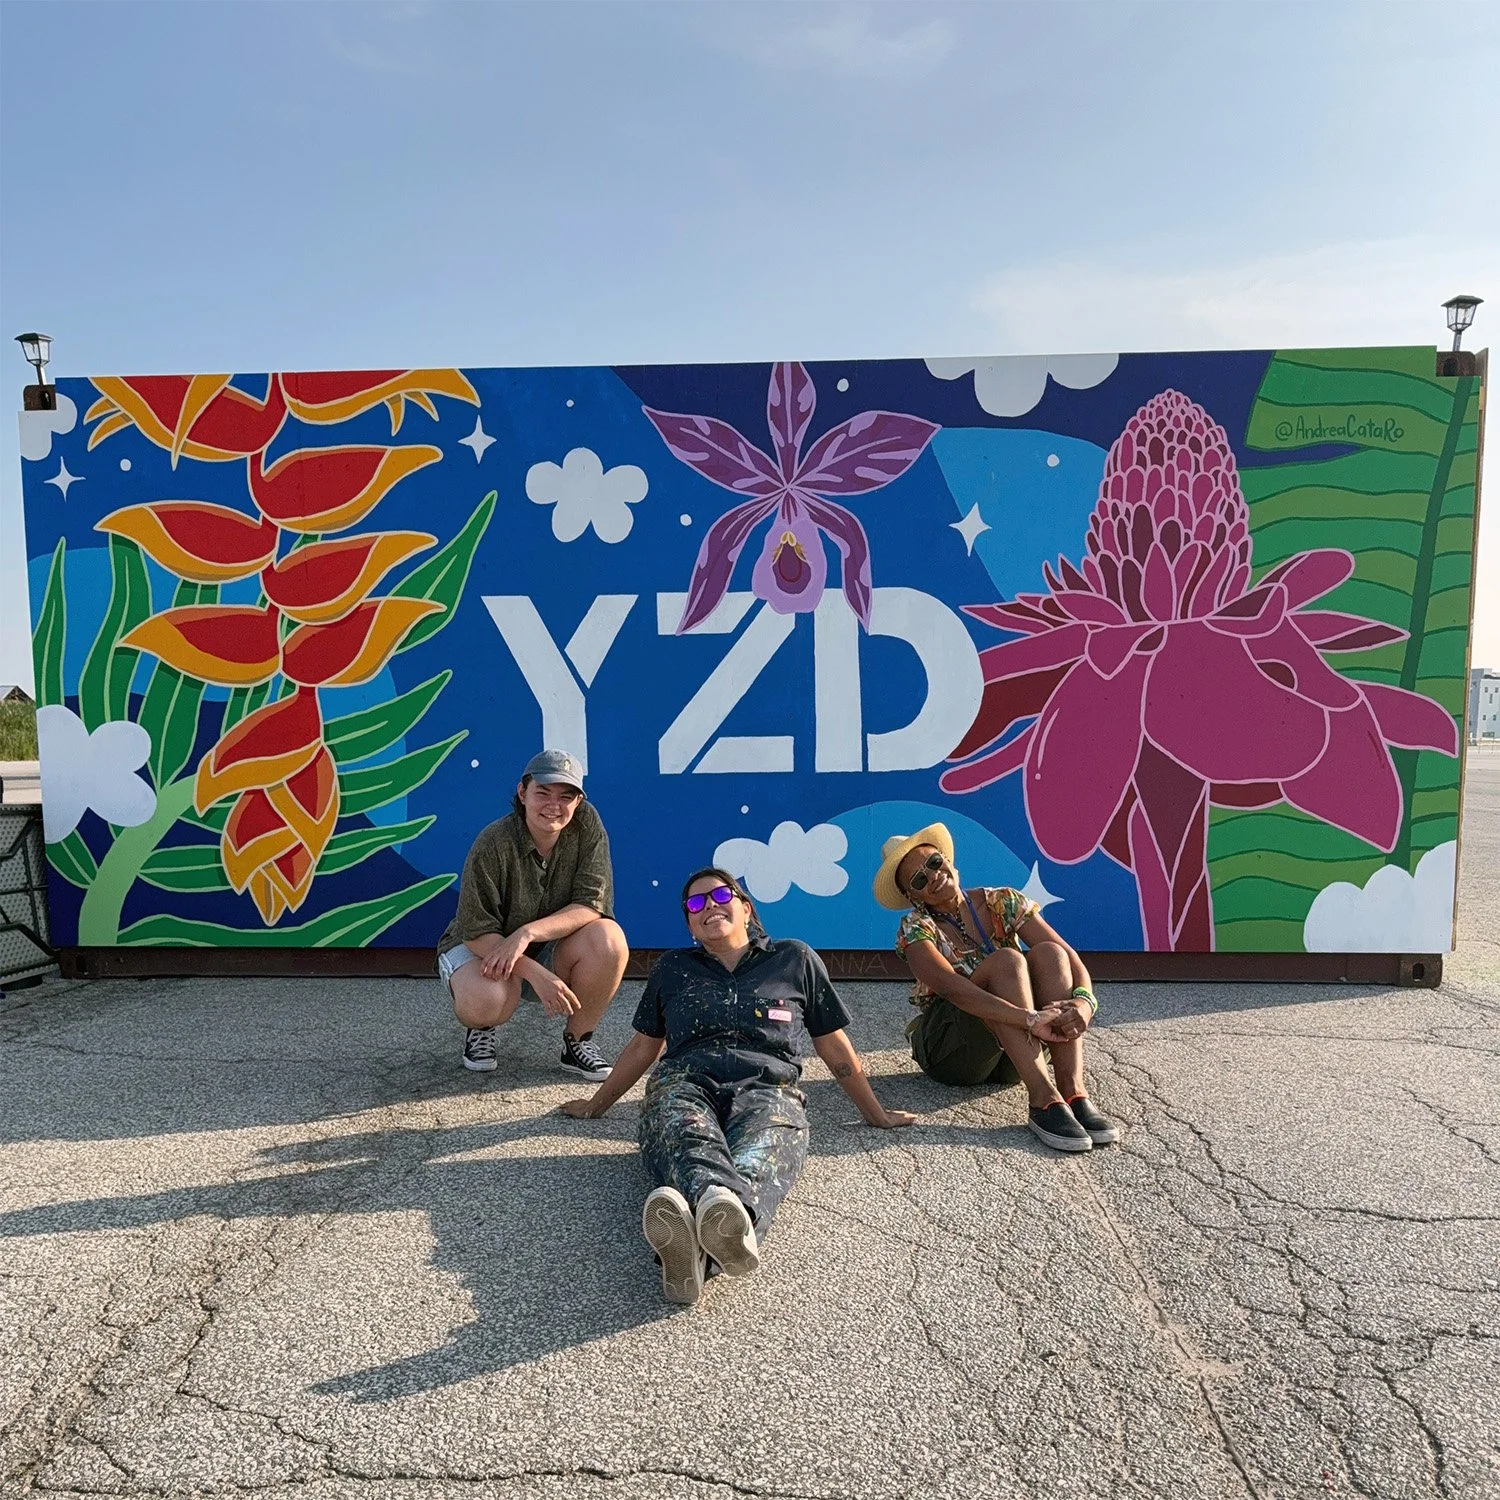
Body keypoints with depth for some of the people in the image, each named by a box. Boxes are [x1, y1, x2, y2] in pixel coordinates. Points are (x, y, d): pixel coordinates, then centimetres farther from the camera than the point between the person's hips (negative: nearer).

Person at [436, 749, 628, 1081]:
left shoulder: (587, 824, -15)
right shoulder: (493, 845, -23)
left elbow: (593, 904, -20)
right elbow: (477, 933, -21)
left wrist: (527, 933, -32)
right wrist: (535, 973, -33)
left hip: (549, 951, 3)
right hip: (480, 947, -2)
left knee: (609, 938, -28)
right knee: (487, 1000, -37)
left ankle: (578, 1040, -4)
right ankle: (481, 1028, 5)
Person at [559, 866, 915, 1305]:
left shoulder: (796, 960, 21)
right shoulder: (672, 968, 26)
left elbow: (835, 1047, 24)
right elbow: (643, 1046, 34)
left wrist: (877, 1116, 25)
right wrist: (595, 1105, 37)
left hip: (766, 1090, -1)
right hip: (683, 1084, 1)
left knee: (753, 1162, -39)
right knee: (691, 1146, -38)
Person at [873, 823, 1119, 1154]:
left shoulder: (1003, 903, 0)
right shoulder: (916, 929, -11)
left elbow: (1070, 959, -9)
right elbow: (952, 988, -30)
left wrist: (1084, 1001, -31)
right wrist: (1029, 1018, -42)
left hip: (1014, 1056, 4)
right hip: (950, 1053, -4)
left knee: (1049, 953, -22)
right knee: (1006, 960, -28)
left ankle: (1074, 1091, -33)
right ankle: (1043, 1099, -38)